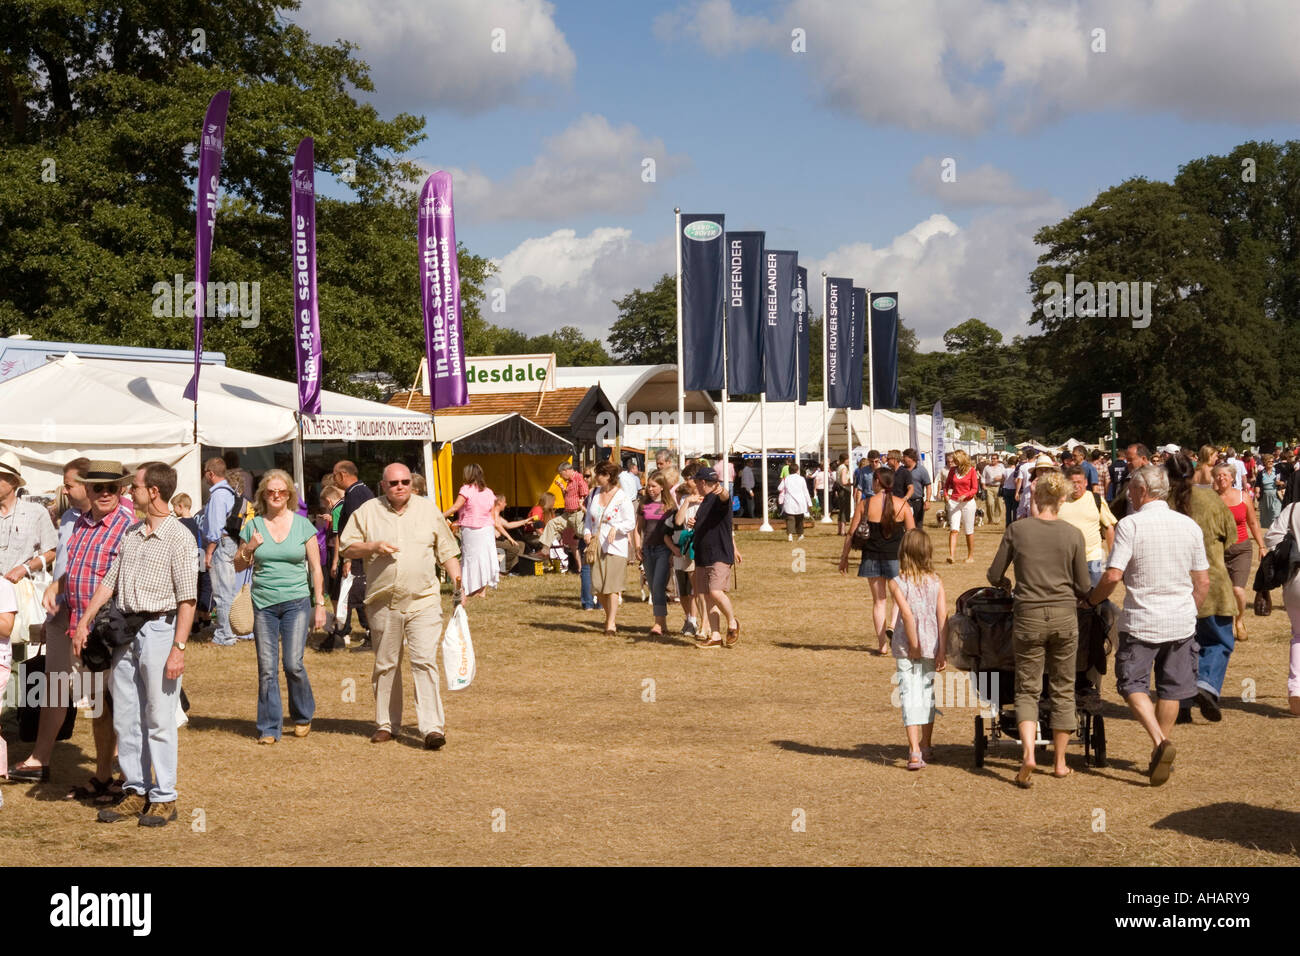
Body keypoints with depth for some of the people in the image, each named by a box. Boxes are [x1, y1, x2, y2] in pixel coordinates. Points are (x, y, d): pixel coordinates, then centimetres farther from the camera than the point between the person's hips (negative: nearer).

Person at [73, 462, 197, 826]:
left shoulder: (179, 537, -9)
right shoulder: (130, 534, 13)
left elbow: (187, 599, -12)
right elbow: (109, 581, 18)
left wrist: (178, 649, -16)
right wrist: (84, 622, 11)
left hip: (159, 629, -7)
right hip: (125, 631, 7)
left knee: (159, 720, -2)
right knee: (125, 718, 9)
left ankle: (164, 798, 7)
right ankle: (135, 792, 19)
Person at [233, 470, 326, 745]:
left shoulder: (303, 525, 3)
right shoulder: (253, 526, 6)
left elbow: (316, 568, 6)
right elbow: (238, 566, 14)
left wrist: (320, 604, 2)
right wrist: (249, 549, -6)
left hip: (296, 601, -2)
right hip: (263, 603, 2)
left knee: (293, 664, -9)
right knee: (267, 668, -1)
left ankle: (302, 716, 16)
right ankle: (269, 728, 9)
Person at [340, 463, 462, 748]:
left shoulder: (429, 509, 8)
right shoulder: (368, 511, 6)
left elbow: (447, 551, 12)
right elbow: (347, 548, 7)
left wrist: (457, 581, 0)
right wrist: (373, 547, -10)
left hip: (423, 601, -1)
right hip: (383, 603, 1)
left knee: (425, 661, -12)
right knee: (385, 665, 10)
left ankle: (432, 727, -14)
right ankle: (386, 724, 22)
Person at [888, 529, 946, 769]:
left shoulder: (897, 583, -10)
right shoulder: (936, 582, 0)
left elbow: (907, 614, -19)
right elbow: (943, 616, -6)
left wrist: (914, 646, -13)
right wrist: (942, 650, -4)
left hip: (907, 648, -3)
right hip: (932, 645, 3)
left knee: (910, 695, -3)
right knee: (927, 693, 17)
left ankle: (915, 752, -13)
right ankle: (926, 747, 30)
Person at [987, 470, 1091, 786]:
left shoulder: (1017, 530, -5)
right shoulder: (1073, 534, -4)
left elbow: (995, 576, 1)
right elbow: (1083, 588, 0)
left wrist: (1004, 582, 23)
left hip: (1028, 616, -1)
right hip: (1065, 616, 1)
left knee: (1027, 689, 8)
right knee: (1062, 690, 13)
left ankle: (1028, 754, -13)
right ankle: (1059, 763, 19)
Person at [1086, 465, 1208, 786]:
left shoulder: (1131, 524, -11)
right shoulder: (1190, 526, 4)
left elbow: (1113, 576, -17)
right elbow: (1203, 582, 8)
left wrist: (1092, 600, 0)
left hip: (1141, 621, -5)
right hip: (1181, 621, 5)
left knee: (1132, 685, 4)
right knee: (1170, 688, 14)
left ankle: (1160, 741, -17)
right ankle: (1161, 756, 18)